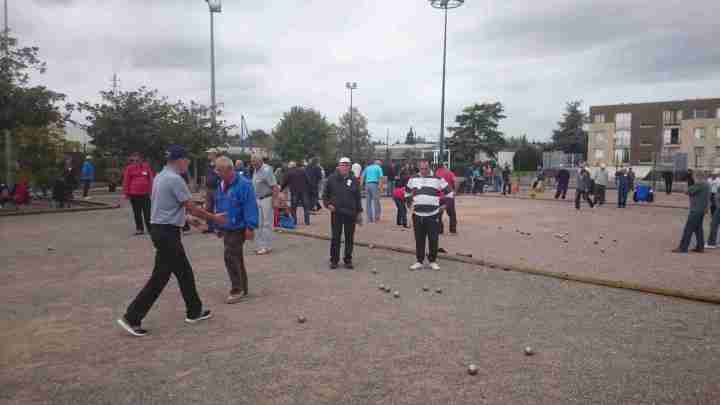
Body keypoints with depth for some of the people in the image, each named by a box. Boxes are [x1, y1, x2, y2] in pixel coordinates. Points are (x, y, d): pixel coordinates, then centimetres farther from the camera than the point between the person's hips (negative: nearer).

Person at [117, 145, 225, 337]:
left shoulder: (160, 176, 12)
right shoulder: (175, 179, -17)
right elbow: (191, 208, -13)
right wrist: (214, 218, -1)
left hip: (160, 229, 10)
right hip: (167, 232, -10)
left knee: (184, 271, 15)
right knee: (160, 276, -1)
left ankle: (194, 311, 25)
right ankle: (131, 317, 6)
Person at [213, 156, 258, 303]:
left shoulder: (243, 184, -17)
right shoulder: (221, 185, 9)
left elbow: (250, 207, -20)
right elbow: (218, 207, 17)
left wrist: (250, 227, -23)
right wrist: (219, 226, 17)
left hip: (238, 229, -8)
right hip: (226, 228, 8)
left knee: (231, 258, -10)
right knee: (236, 258, 15)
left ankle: (237, 290, 2)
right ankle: (242, 288, 25)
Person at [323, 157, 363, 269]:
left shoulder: (354, 180, 4)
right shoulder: (332, 178, 0)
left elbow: (358, 197, 9)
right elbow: (325, 194, 8)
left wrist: (359, 212, 7)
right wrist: (327, 204, -7)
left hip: (351, 213, 1)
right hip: (336, 213, -1)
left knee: (349, 238, 7)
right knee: (335, 237, 4)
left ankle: (348, 260, 19)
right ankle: (334, 260, 16)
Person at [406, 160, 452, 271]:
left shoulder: (438, 179, -1)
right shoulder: (413, 179, 9)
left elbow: (449, 192, 7)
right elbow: (407, 192, 27)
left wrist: (443, 205, 5)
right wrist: (409, 203, 19)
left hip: (433, 215, -2)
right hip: (417, 215, 2)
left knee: (433, 239, 1)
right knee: (419, 240, 7)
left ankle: (432, 261, 16)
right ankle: (419, 261, 18)